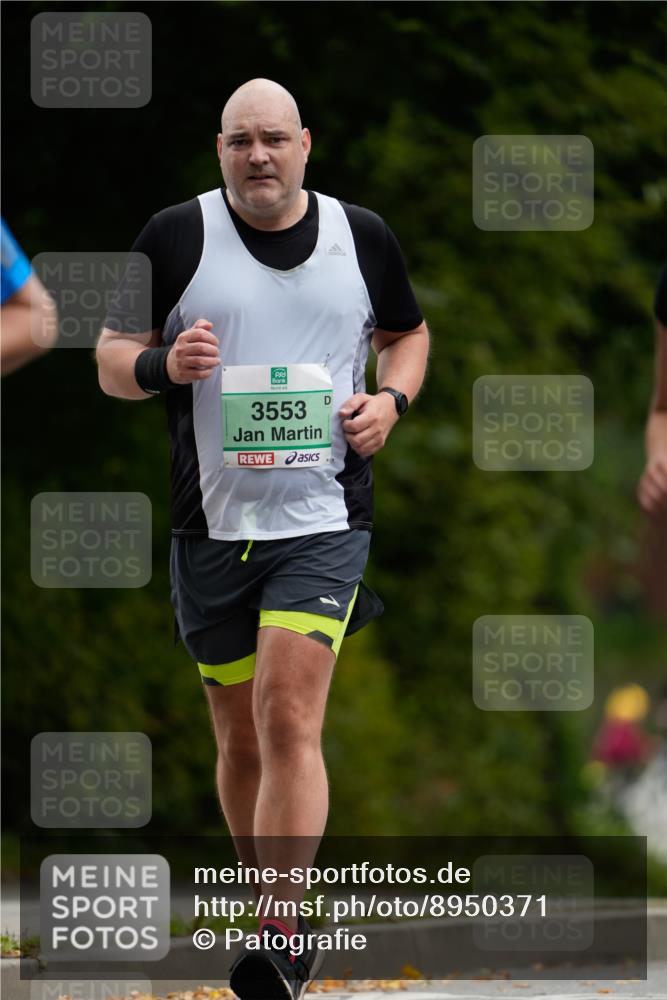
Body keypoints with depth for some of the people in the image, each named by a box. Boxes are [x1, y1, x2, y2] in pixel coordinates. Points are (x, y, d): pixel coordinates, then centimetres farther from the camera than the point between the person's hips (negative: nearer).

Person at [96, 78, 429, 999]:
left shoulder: (362, 237, 5)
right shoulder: (175, 237, 1)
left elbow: (408, 331, 22)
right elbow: (110, 360, 5)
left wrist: (392, 397, 1)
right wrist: (162, 363, -17)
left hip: (324, 519, -2)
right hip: (211, 524, 2)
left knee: (289, 716, -17)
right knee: (240, 734, 11)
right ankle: (282, 918, 28)